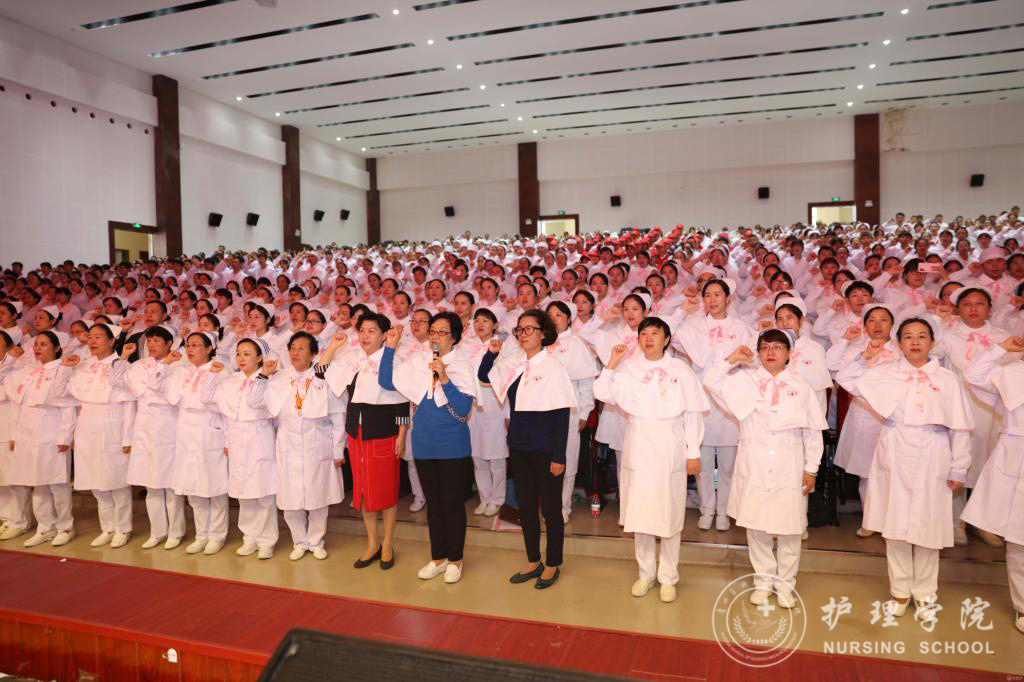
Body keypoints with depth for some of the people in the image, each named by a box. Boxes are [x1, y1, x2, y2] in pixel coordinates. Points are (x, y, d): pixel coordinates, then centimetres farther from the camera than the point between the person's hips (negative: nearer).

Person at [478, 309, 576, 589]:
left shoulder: (553, 367, -12)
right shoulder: (513, 363, 3)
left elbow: (562, 415, -12)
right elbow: (484, 377, 16)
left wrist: (559, 456, -13)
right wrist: (490, 353, -3)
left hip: (545, 450, -6)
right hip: (519, 447, 6)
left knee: (550, 508, 8)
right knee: (525, 507, 15)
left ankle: (553, 565, 26)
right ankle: (533, 562, 32)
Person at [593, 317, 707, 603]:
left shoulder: (680, 371, -1)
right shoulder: (628, 369, 4)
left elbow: (693, 414, 0)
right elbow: (602, 394, -4)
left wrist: (693, 453, -2)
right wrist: (612, 362, -9)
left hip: (669, 450, -2)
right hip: (638, 448, 2)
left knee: (669, 514, 5)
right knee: (639, 513, 8)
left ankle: (668, 577, 20)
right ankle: (646, 573, 25)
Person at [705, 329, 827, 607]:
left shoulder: (802, 387, 3)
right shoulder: (744, 380, 4)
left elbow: (813, 433, 4)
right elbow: (711, 381, -2)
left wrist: (811, 469, 2)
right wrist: (732, 359, -9)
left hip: (789, 471, 0)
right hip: (754, 469, 1)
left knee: (789, 529, 6)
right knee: (756, 527, 8)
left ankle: (785, 583, 23)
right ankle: (763, 580, 25)